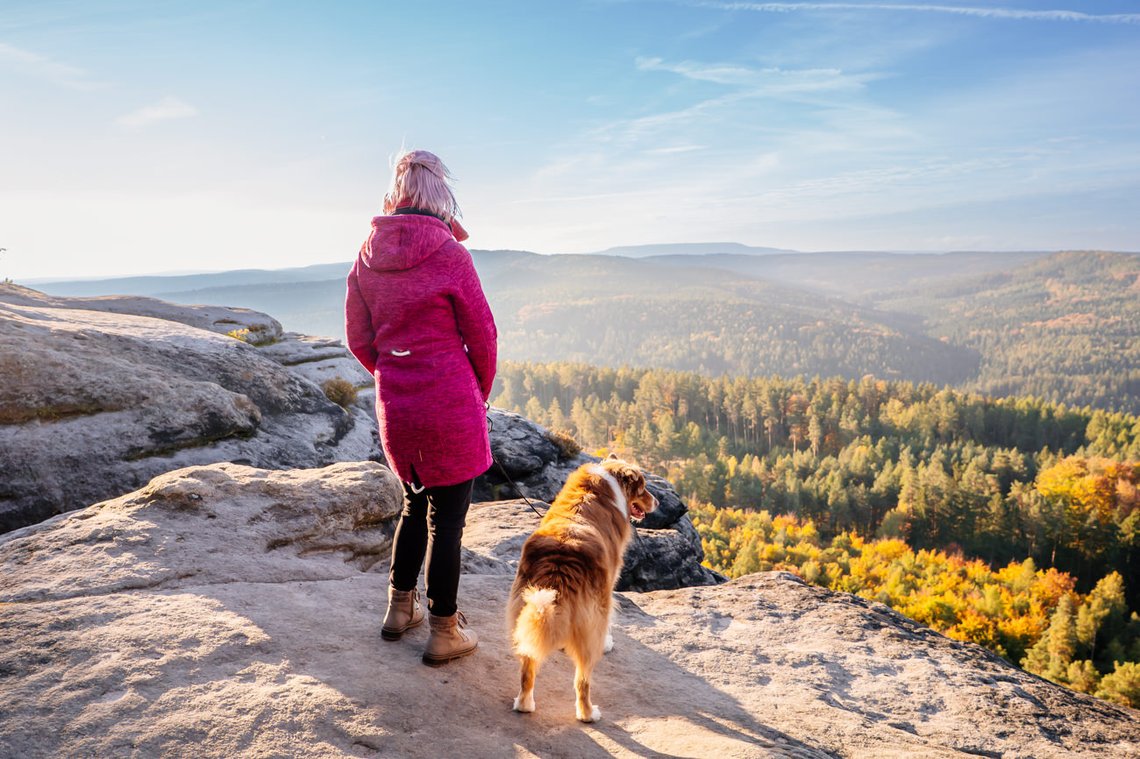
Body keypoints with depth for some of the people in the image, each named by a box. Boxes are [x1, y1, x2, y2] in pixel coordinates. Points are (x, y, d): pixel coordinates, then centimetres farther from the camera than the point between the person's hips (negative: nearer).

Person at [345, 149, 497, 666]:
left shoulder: (368, 256, 2)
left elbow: (358, 338, 6)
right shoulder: (448, 253, -13)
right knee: (447, 516, 6)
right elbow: (482, 335, -7)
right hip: (450, 402, -5)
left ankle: (400, 608, 36)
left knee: (416, 503, 24)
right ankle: (444, 633, 19)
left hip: (394, 405, 6)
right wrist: (480, 395, 8)